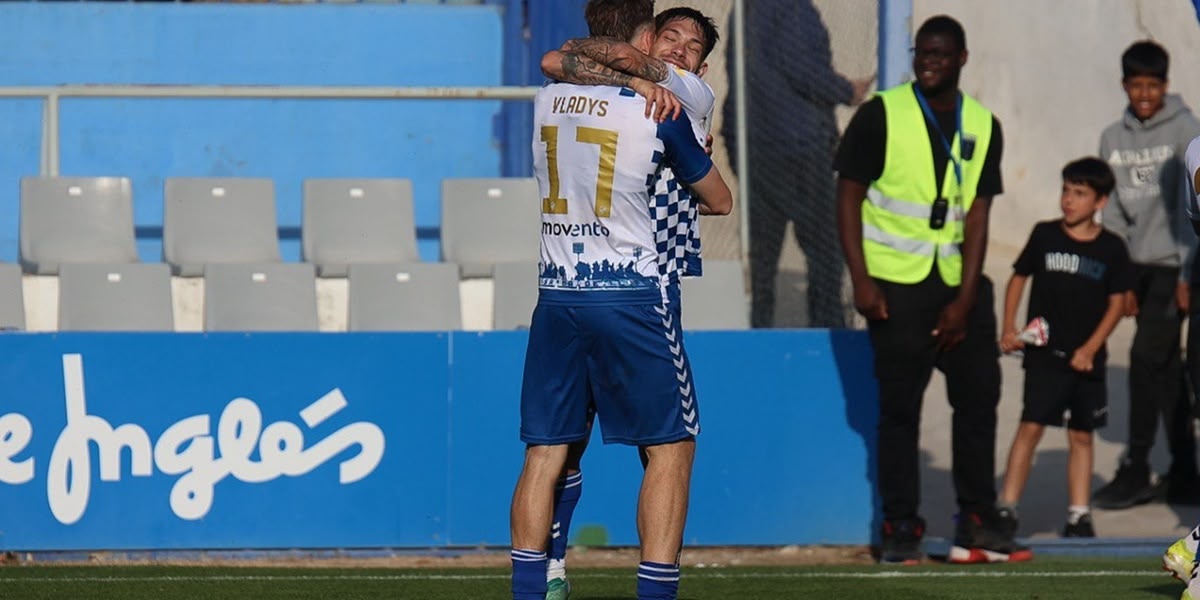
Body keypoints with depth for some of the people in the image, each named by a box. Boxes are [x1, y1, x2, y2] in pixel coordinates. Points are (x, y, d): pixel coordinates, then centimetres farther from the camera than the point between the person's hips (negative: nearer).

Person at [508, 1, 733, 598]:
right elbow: (720, 200, 6)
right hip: (632, 296, -5)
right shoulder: (658, 112, -7)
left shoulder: (546, 101, 5)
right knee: (670, 447, 2)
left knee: (546, 449, 8)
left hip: (557, 296, 5)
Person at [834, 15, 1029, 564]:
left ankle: (977, 523, 12)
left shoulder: (982, 126, 6)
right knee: (900, 405, -2)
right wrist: (860, 282, -12)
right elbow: (849, 197, -4)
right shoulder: (881, 116, -5)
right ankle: (900, 528, 3)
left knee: (979, 395, 4)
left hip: (958, 282, 4)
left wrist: (965, 298, -5)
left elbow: (977, 213, 3)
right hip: (895, 283, -4)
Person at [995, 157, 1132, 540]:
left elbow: (1117, 303, 2)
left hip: (1087, 359, 1)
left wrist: (1090, 349, -8)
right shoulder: (1045, 236, 1)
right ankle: (1006, 507, -7)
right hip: (1044, 353, -1)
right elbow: (1018, 278, 10)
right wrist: (1009, 328, -1)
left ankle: (1079, 516, 14)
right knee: (1031, 427, -9)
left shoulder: (1112, 249, 0)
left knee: (1081, 436, 8)